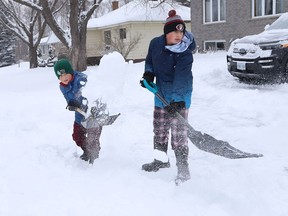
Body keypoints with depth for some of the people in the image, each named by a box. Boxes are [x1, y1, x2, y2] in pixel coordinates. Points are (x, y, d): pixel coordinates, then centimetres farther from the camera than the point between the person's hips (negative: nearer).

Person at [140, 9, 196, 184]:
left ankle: (183, 170, 3)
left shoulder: (185, 53, -21)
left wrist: (177, 100, -40)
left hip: (179, 98, -6)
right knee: (159, 130, 18)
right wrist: (148, 74, -1)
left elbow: (182, 78, -30)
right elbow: (150, 60, 16)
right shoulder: (155, 43, -4)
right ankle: (161, 160, 38)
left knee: (178, 134, -8)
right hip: (161, 95, 6)